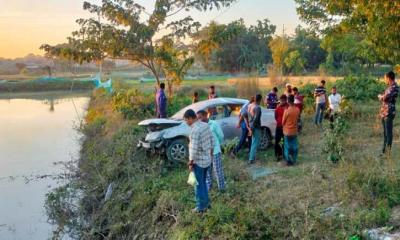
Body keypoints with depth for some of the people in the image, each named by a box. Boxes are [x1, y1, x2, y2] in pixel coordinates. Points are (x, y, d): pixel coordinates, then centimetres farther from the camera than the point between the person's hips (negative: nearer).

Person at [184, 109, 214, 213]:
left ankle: (201, 207, 21)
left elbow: (194, 149, -24)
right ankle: (206, 202, 36)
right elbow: (212, 141, 9)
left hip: (199, 162, -8)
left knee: (199, 185, 8)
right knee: (203, 182, 24)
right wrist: (210, 154, 21)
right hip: (207, 159, 8)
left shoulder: (195, 130, -26)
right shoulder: (205, 125, 1)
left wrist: (190, 163, -14)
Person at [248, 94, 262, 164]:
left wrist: (251, 127, 13)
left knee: (253, 143, 21)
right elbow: (256, 119, -24)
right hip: (256, 128, -8)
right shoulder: (258, 107, -21)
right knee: (255, 143, 0)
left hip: (252, 127, 9)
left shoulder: (250, 106, 6)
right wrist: (252, 128, -18)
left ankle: (252, 157, 30)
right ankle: (251, 159, 3)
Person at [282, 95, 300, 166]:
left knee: (287, 146, 6)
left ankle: (289, 161, 11)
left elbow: (283, 122, -9)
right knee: (294, 146, 15)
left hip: (287, 131, -4)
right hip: (294, 131, 4)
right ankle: (294, 160, 23)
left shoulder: (287, 111, -20)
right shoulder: (297, 110, -5)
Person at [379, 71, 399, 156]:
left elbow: (385, 97, -23)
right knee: (385, 132, 16)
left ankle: (388, 150, 0)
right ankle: (384, 149, 25)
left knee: (388, 132, -5)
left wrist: (380, 96, -3)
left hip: (389, 112, -10)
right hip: (384, 112, 10)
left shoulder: (394, 87, -14)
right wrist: (382, 97, -1)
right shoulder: (390, 87, 15)